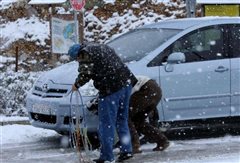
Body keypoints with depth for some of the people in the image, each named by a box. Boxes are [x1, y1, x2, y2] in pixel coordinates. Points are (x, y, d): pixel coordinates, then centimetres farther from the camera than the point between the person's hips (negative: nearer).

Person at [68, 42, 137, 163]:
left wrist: (76, 85, 4)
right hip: (126, 82, 9)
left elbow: (85, 73, -12)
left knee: (106, 123, -2)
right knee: (121, 119, 19)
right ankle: (127, 150, 18)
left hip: (111, 87, -9)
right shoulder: (101, 47, 25)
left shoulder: (86, 54, -2)